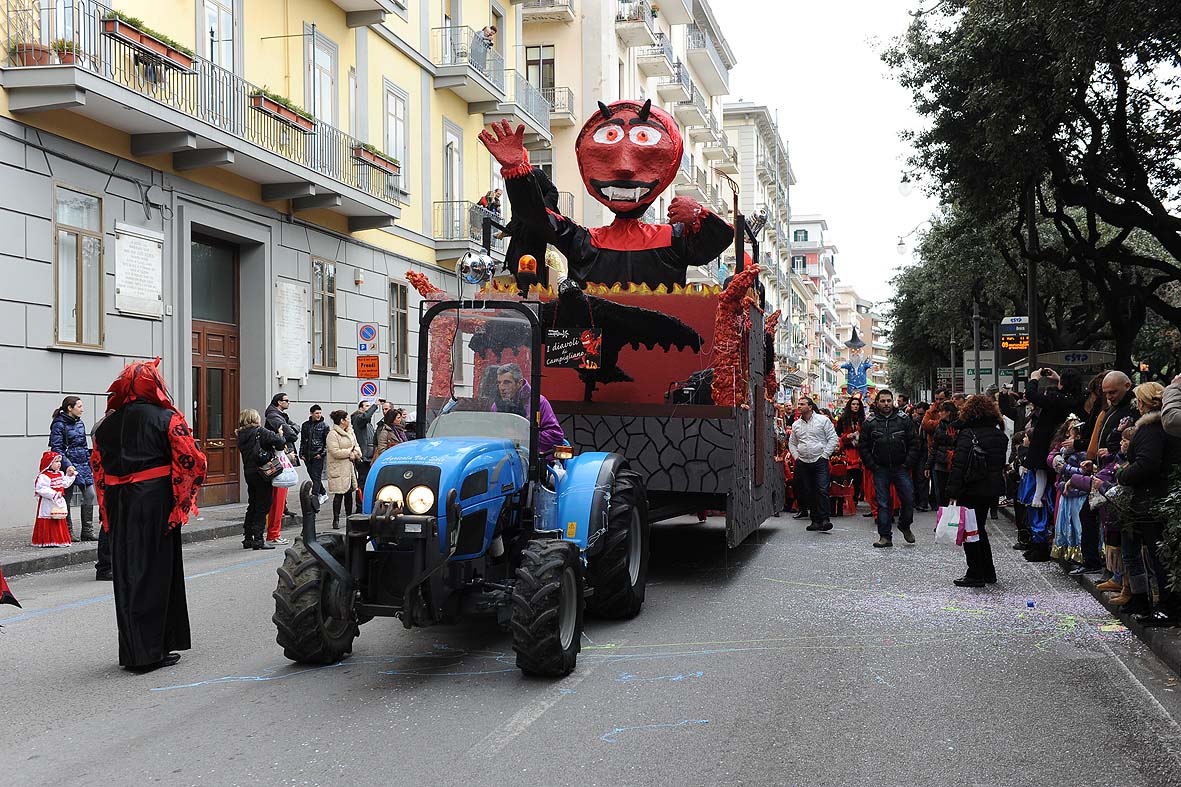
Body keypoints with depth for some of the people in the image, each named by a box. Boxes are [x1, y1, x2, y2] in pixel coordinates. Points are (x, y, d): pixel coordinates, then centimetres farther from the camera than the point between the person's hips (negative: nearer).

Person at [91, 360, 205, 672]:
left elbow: (97, 467, 13)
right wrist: (185, 499, 5)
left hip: (119, 506, 5)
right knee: (155, 571, 2)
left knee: (126, 573, 11)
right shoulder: (167, 419, -7)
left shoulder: (107, 424, 8)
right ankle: (152, 651, 4)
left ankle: (131, 651, 16)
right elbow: (190, 461, -11)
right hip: (156, 505, -5)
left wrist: (107, 511, 19)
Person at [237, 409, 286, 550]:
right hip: (261, 472, -7)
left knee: (252, 505, 16)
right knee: (262, 506, -2)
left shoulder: (241, 436, 9)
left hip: (248, 473, 7)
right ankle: (258, 539, -3)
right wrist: (281, 446, -1)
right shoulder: (259, 432, -13)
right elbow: (277, 439, -22)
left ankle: (247, 538, 20)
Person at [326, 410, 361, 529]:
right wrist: (350, 453, -14)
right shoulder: (332, 434, -12)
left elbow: (356, 445, 17)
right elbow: (335, 452, -20)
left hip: (350, 467, 8)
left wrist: (356, 453, -5)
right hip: (339, 469, -8)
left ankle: (350, 517, 19)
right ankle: (336, 520, -4)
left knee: (349, 493, 11)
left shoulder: (350, 432, 14)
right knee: (339, 494, -8)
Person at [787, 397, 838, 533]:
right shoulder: (796, 424, 12)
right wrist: (796, 456, 6)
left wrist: (825, 455, -7)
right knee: (809, 493, 5)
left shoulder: (823, 420, -1)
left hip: (820, 461, -5)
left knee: (822, 490, -13)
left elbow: (833, 438, -2)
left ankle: (824, 519, -14)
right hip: (803, 464, 5)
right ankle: (815, 520, 11)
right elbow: (792, 443, 21)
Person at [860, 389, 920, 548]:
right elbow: (864, 447, 6)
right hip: (880, 469, 0)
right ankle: (885, 536, 9)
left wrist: (908, 463, -4)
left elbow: (914, 443, 3)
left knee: (908, 499, -3)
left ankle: (904, 526, 24)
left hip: (901, 468, 0)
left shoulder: (904, 420, 2)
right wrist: (872, 466, -2)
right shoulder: (870, 423, 3)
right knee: (883, 503, 3)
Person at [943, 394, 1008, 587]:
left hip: (971, 490, -7)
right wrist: (997, 488, 19)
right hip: (992, 489, 7)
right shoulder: (999, 435, 7)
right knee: (980, 529, 19)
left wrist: (953, 493, -18)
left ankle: (975, 575, 3)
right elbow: (1002, 462, 13)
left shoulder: (967, 434, -15)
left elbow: (958, 465, -20)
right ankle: (988, 573, 24)